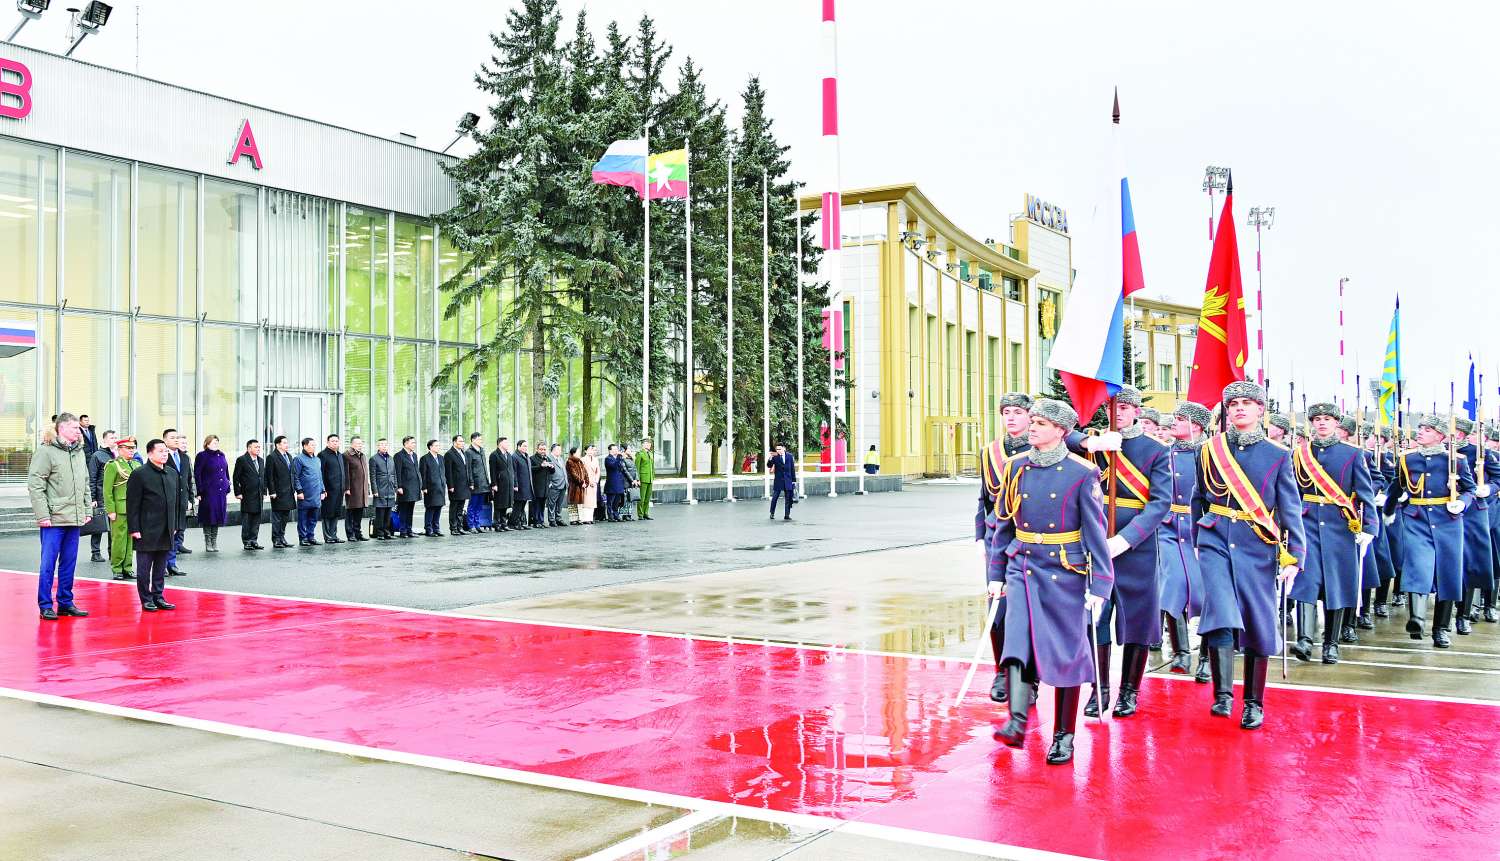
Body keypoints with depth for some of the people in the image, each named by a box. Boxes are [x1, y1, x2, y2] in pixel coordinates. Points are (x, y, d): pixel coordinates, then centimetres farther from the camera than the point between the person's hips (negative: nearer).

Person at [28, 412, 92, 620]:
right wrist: (42, 515, -16)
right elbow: (34, 485, -12)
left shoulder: (79, 452, 13)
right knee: (48, 564, 0)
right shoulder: (46, 451, -8)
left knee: (69, 563, 12)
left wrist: (87, 510, 12)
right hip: (54, 519, -6)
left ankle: (66, 602, 20)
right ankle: (45, 605, 7)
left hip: (75, 519, 6)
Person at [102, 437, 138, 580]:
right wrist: (110, 511, -12)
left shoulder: (137, 465, 15)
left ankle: (127, 568, 14)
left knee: (131, 540, 7)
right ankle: (117, 570, 5)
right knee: (119, 539, -3)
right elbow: (107, 490, -7)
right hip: (120, 509, -6)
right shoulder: (113, 466, -3)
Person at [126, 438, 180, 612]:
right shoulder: (139, 475, -7)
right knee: (144, 568, 2)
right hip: (147, 531, -6)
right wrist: (134, 529, -12)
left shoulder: (173, 474, 11)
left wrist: (175, 525, 13)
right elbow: (132, 504, -9)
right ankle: (146, 599, 10)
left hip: (166, 531, 6)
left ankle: (158, 596, 20)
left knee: (161, 567, 12)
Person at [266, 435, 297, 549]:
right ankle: (276, 540, 4)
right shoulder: (272, 457, -9)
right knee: (277, 518, -1)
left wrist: (294, 489, 13)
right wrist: (272, 492, -15)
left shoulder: (289, 456, 15)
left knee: (285, 516, 13)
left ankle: (282, 538, 21)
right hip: (278, 493, -7)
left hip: (289, 493, 7)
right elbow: (269, 476, -12)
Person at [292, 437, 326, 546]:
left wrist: (323, 490, 17)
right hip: (305, 496, -6)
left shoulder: (317, 459, 17)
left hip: (316, 496, 6)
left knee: (313, 518, 10)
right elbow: (295, 477, -8)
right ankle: (303, 538, 6)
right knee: (303, 518, 0)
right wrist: (299, 491, -13)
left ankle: (311, 537, 18)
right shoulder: (298, 459, -5)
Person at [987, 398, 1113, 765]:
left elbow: (1095, 532, -7)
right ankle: (1017, 724, -20)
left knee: (1066, 652, 5)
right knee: (1017, 644, -14)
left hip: (1065, 573, -3)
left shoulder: (1082, 473, -7)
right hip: (1022, 569, 3)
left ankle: (1064, 736, 15)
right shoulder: (1015, 467, 4)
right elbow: (1003, 525, 11)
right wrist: (996, 574, 10)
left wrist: (1099, 586, -10)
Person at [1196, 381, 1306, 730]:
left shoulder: (1278, 455, 1)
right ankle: (1223, 696, -13)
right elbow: (1198, 500, 13)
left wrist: (1294, 557, -9)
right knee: (1220, 616, -17)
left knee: (1257, 627, 6)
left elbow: (1291, 510, -1)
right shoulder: (1210, 451, 5)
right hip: (1216, 544, 0)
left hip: (1258, 549, 0)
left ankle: (1253, 704, 18)